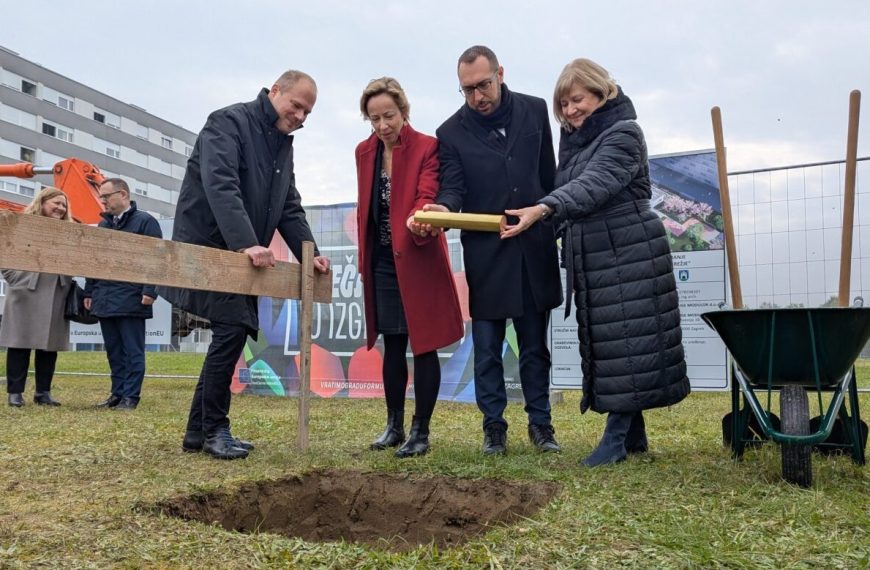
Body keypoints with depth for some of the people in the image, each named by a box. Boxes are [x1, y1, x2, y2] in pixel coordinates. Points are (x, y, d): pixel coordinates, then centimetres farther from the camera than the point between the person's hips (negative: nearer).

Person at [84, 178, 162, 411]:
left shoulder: (145, 221, -3)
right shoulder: (103, 224, 19)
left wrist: (150, 290, -17)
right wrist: (89, 291, 18)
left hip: (131, 299, -7)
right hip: (105, 299, 7)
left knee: (133, 351, -2)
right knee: (113, 351, 11)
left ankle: (131, 396, 3)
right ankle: (117, 394, 18)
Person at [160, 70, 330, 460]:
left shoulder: (284, 144, 16)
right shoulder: (229, 121, -9)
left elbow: (289, 208, 16)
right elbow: (220, 185, -25)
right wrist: (246, 242, -35)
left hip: (241, 255, 8)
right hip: (207, 248, -8)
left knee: (233, 334, 6)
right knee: (232, 330, -16)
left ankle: (199, 430, 16)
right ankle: (214, 429, -1)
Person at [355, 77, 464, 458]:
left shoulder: (427, 147, -9)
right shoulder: (364, 152, 8)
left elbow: (428, 195, -22)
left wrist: (418, 219, -44)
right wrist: (365, 257, 13)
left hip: (418, 259, -5)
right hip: (382, 261, 6)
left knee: (423, 345, -1)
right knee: (393, 344, 12)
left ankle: (421, 431, 10)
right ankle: (394, 426, 24)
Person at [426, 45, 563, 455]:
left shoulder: (534, 111, 5)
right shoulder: (451, 133, -1)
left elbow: (548, 175, 11)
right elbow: (452, 187, -7)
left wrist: (552, 223, 12)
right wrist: (442, 208, -29)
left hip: (534, 248, 2)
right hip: (485, 254, -1)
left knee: (535, 345, 11)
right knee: (487, 349, 5)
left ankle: (540, 422, 23)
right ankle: (494, 427, 18)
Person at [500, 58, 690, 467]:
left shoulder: (623, 133, -10)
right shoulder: (575, 141, 15)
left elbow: (593, 185, -26)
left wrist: (543, 209, -40)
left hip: (628, 253, -8)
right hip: (591, 257, 8)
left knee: (627, 340, -6)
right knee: (605, 344, 9)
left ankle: (617, 436, -2)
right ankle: (633, 434, 17)